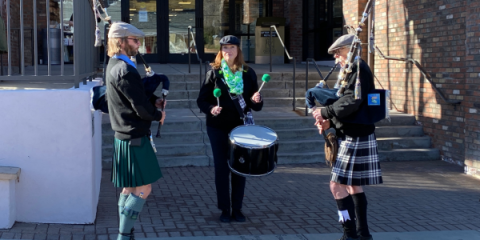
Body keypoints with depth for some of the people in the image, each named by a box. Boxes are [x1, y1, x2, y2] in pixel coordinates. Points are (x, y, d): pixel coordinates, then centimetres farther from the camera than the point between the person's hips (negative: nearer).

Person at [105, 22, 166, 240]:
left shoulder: (113, 65, 10)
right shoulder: (124, 70, -21)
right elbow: (142, 108, -21)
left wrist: (153, 101, 5)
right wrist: (158, 115, -3)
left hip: (124, 136, 10)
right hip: (134, 138, -10)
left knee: (129, 189, 16)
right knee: (143, 190, -4)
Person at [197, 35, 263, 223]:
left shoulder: (248, 73, 3)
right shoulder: (213, 73, -2)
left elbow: (256, 106, 5)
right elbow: (201, 100, -3)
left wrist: (256, 100, -18)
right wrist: (210, 109, -23)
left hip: (241, 127, 2)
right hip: (218, 128, -1)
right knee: (222, 168, 2)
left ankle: (237, 209, 18)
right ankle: (224, 209, 13)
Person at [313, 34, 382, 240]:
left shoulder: (359, 70, -14)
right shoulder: (352, 70, 17)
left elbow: (351, 103, -24)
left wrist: (325, 113, -14)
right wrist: (330, 122, 5)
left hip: (355, 138, -10)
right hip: (352, 136, 10)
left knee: (337, 185, -10)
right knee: (353, 186, 14)